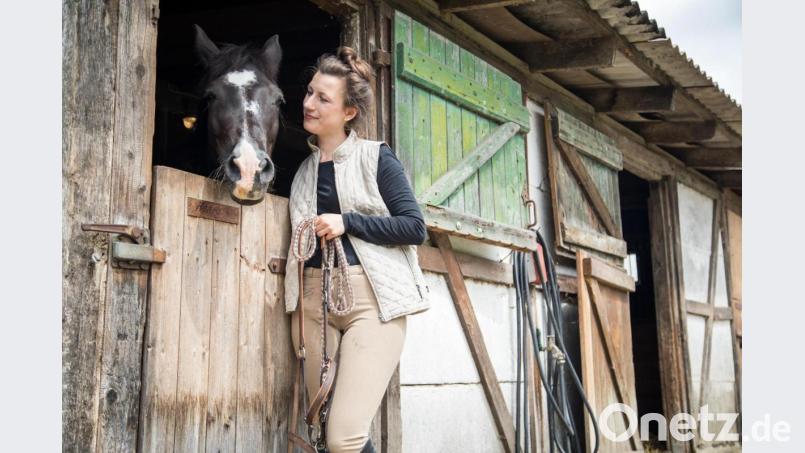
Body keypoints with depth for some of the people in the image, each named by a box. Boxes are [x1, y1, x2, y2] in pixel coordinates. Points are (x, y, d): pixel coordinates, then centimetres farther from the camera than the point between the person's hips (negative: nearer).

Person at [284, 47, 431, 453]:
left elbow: (415, 227, -5)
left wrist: (347, 222, -11)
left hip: (371, 297, -5)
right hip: (313, 298, 5)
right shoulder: (302, 168, 16)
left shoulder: (376, 158, 2)